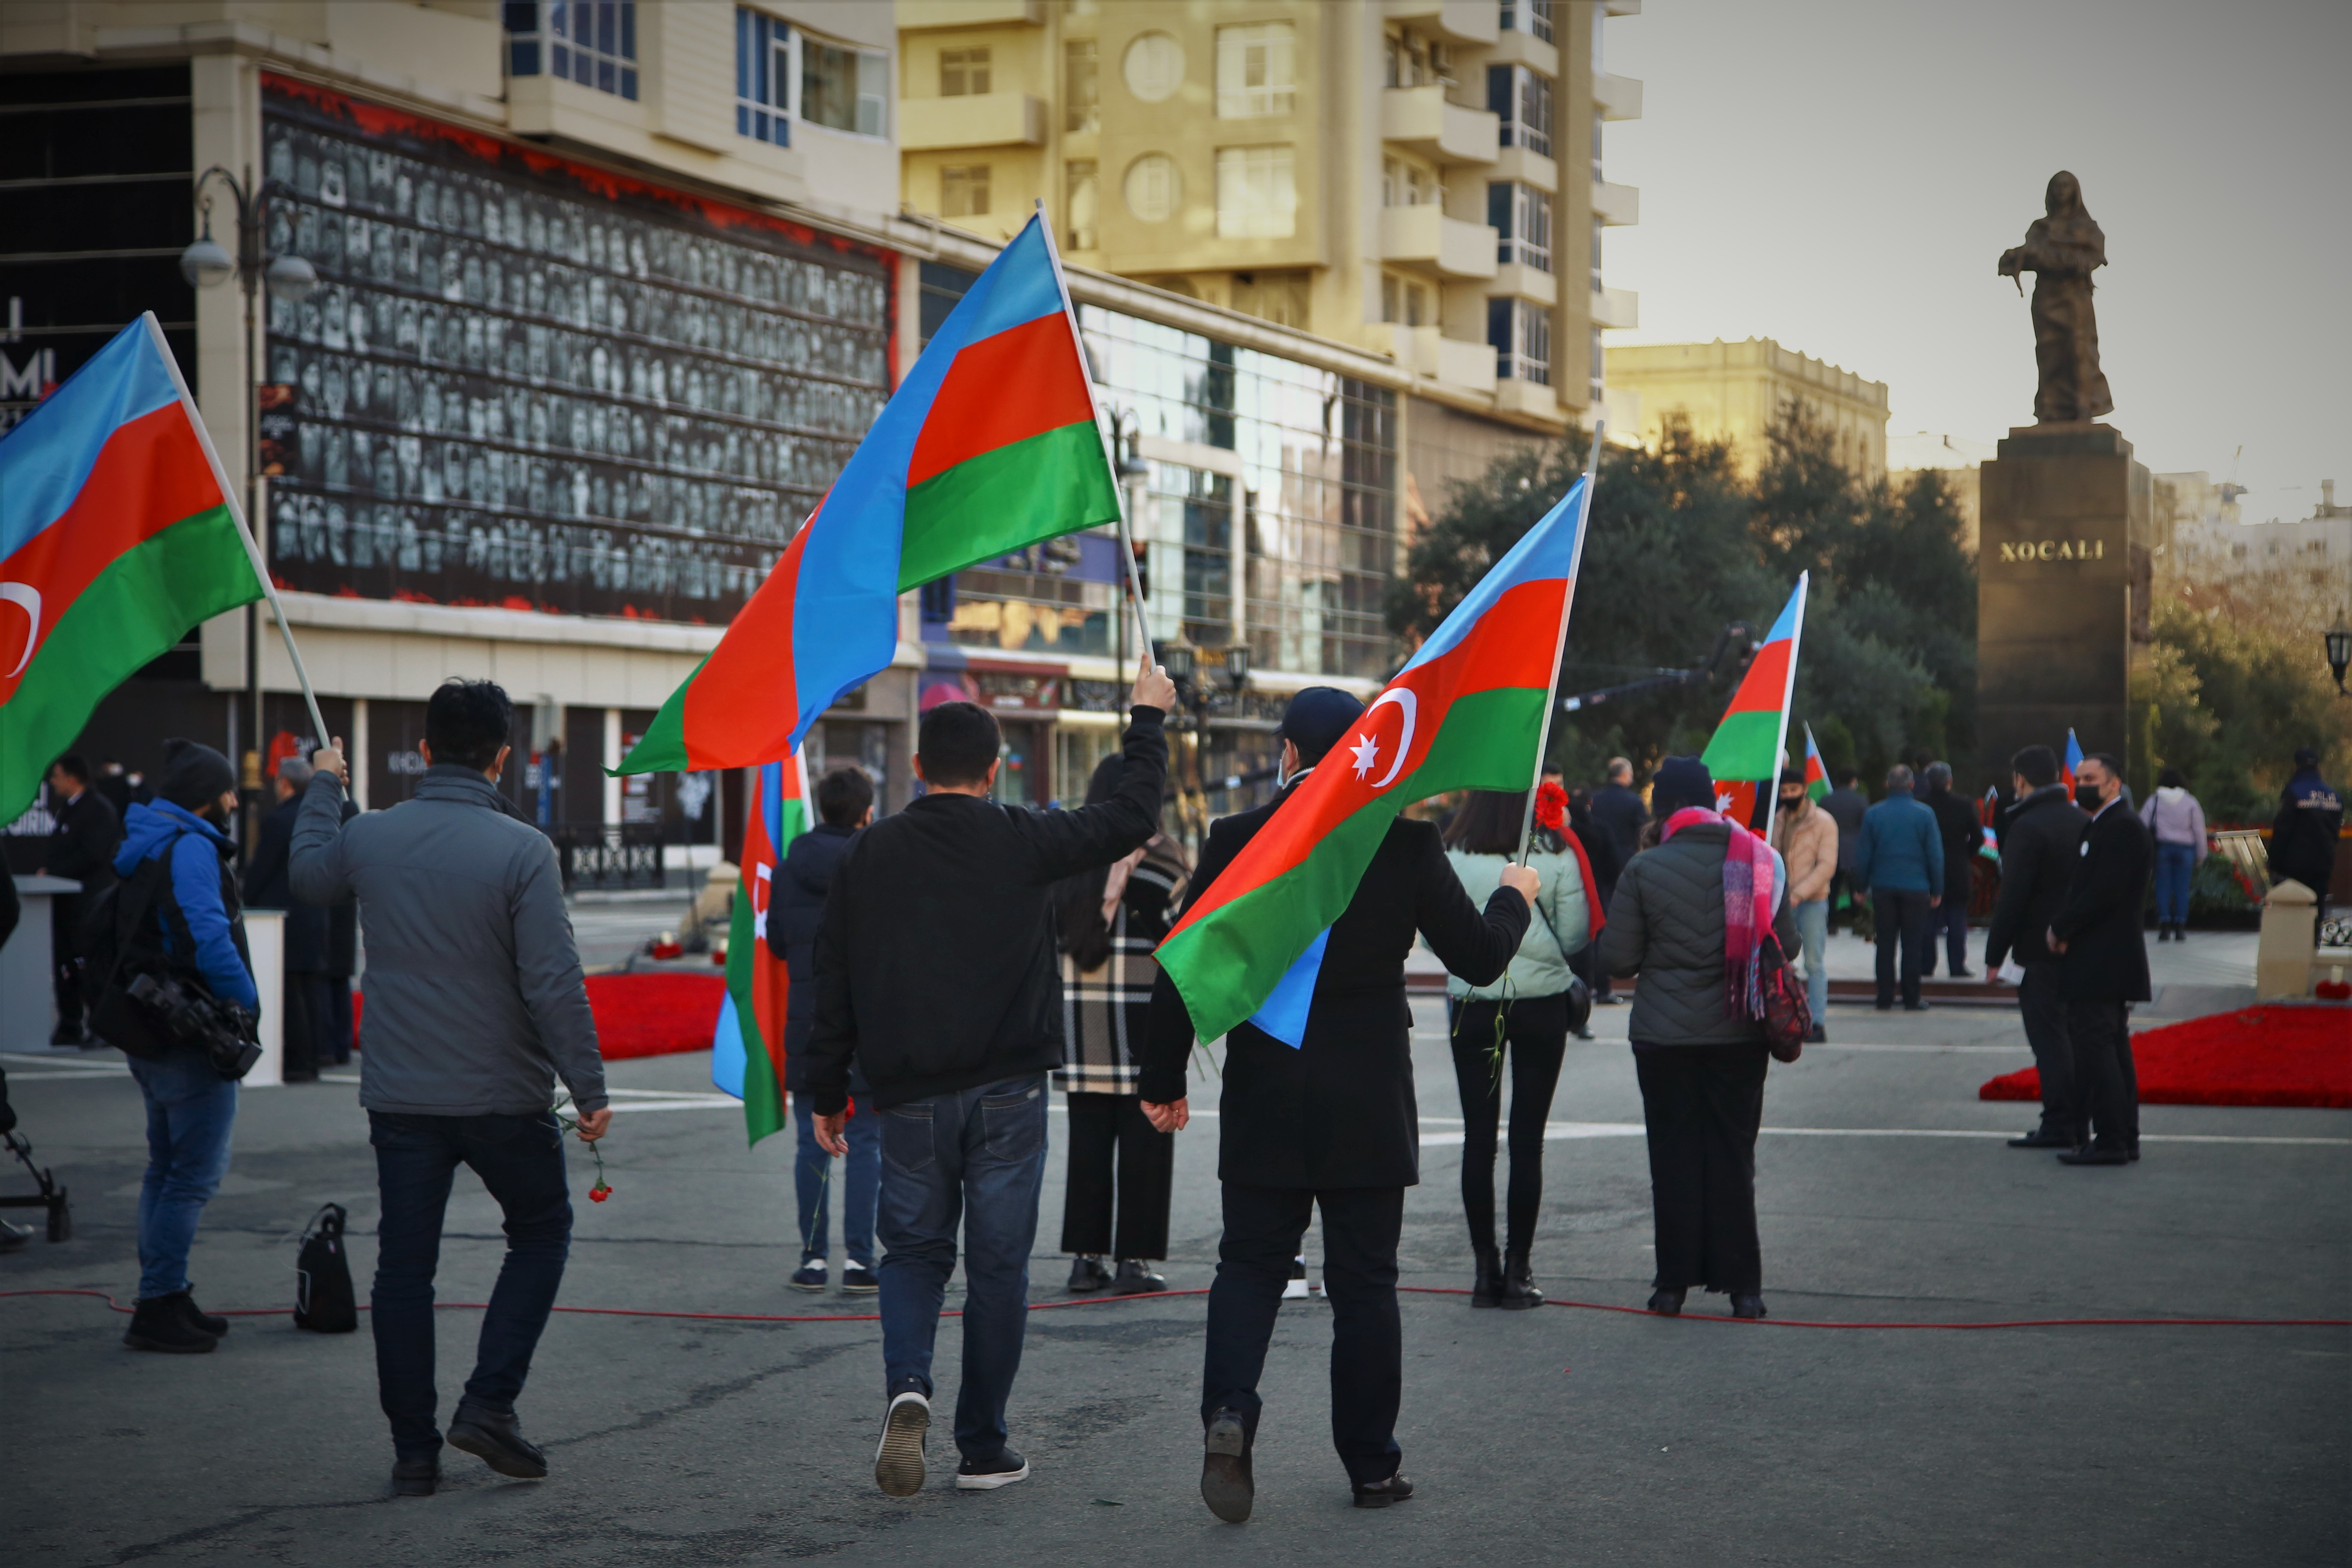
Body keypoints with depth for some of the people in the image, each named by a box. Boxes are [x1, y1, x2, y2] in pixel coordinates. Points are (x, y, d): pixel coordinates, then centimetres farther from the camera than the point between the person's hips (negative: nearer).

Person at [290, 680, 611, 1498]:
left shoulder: (368, 837, -2)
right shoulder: (522, 850, -15)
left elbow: (307, 876, 23)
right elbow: (554, 983, -17)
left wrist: (323, 789, 38)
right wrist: (588, 1089, -10)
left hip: (399, 1095, 3)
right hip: (503, 1095, -3)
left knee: (404, 1265, 10)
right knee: (541, 1230, 18)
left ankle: (414, 1450, 12)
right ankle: (490, 1402, 6)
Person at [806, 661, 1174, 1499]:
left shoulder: (868, 856, 2)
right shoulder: (1019, 840, -5)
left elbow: (834, 987, 4)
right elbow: (1132, 818, 5)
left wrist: (828, 1094, 12)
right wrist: (1148, 719, 18)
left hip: (909, 1094, 2)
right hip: (1007, 1090, -2)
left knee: (915, 1250, 15)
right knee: (998, 1264, 7)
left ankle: (907, 1385, -12)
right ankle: (983, 1446, 11)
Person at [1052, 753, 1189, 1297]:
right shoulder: (1157, 853, -6)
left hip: (1078, 1016, 4)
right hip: (1142, 1017, -4)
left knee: (1087, 1139, 9)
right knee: (1143, 1140, 0)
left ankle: (1085, 1256, 10)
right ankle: (1134, 1258, -1)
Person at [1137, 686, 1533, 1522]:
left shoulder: (1235, 841, -5)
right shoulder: (1406, 843, -7)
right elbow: (1479, 958, -2)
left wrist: (1164, 1080, 8)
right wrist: (1515, 897, 19)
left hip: (1263, 1101, 1)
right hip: (1370, 1104, 0)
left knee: (1250, 1266, 11)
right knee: (1363, 1282, 9)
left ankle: (1229, 1410, -12)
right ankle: (1372, 1463, 15)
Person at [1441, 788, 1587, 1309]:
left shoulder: (1451, 860, -7)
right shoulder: (1557, 859, -9)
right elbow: (1577, 936, -5)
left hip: (1472, 1006, 1)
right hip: (1541, 1005, -1)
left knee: (1478, 1137, 7)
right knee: (1527, 1139, 5)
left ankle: (1486, 1269, 8)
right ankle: (1517, 1269, 5)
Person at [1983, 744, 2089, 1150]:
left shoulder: (2027, 827, -14)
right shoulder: (2083, 822, 10)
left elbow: (2012, 897, -16)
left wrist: (1995, 954, -11)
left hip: (2040, 949, -8)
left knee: (2049, 1037, -6)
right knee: (2071, 1034, 13)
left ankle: (2058, 1125, -7)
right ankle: (2077, 1125, 17)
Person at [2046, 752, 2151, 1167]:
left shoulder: (2123, 828, -14)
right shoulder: (2098, 826, 19)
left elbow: (2104, 892, -22)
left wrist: (2060, 929, -12)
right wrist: (2064, 927, 1)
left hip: (2104, 960, -11)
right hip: (2104, 962, 11)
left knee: (2093, 1048, -11)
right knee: (2113, 1049, 13)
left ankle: (2110, 1141, -11)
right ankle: (2124, 1138, 17)